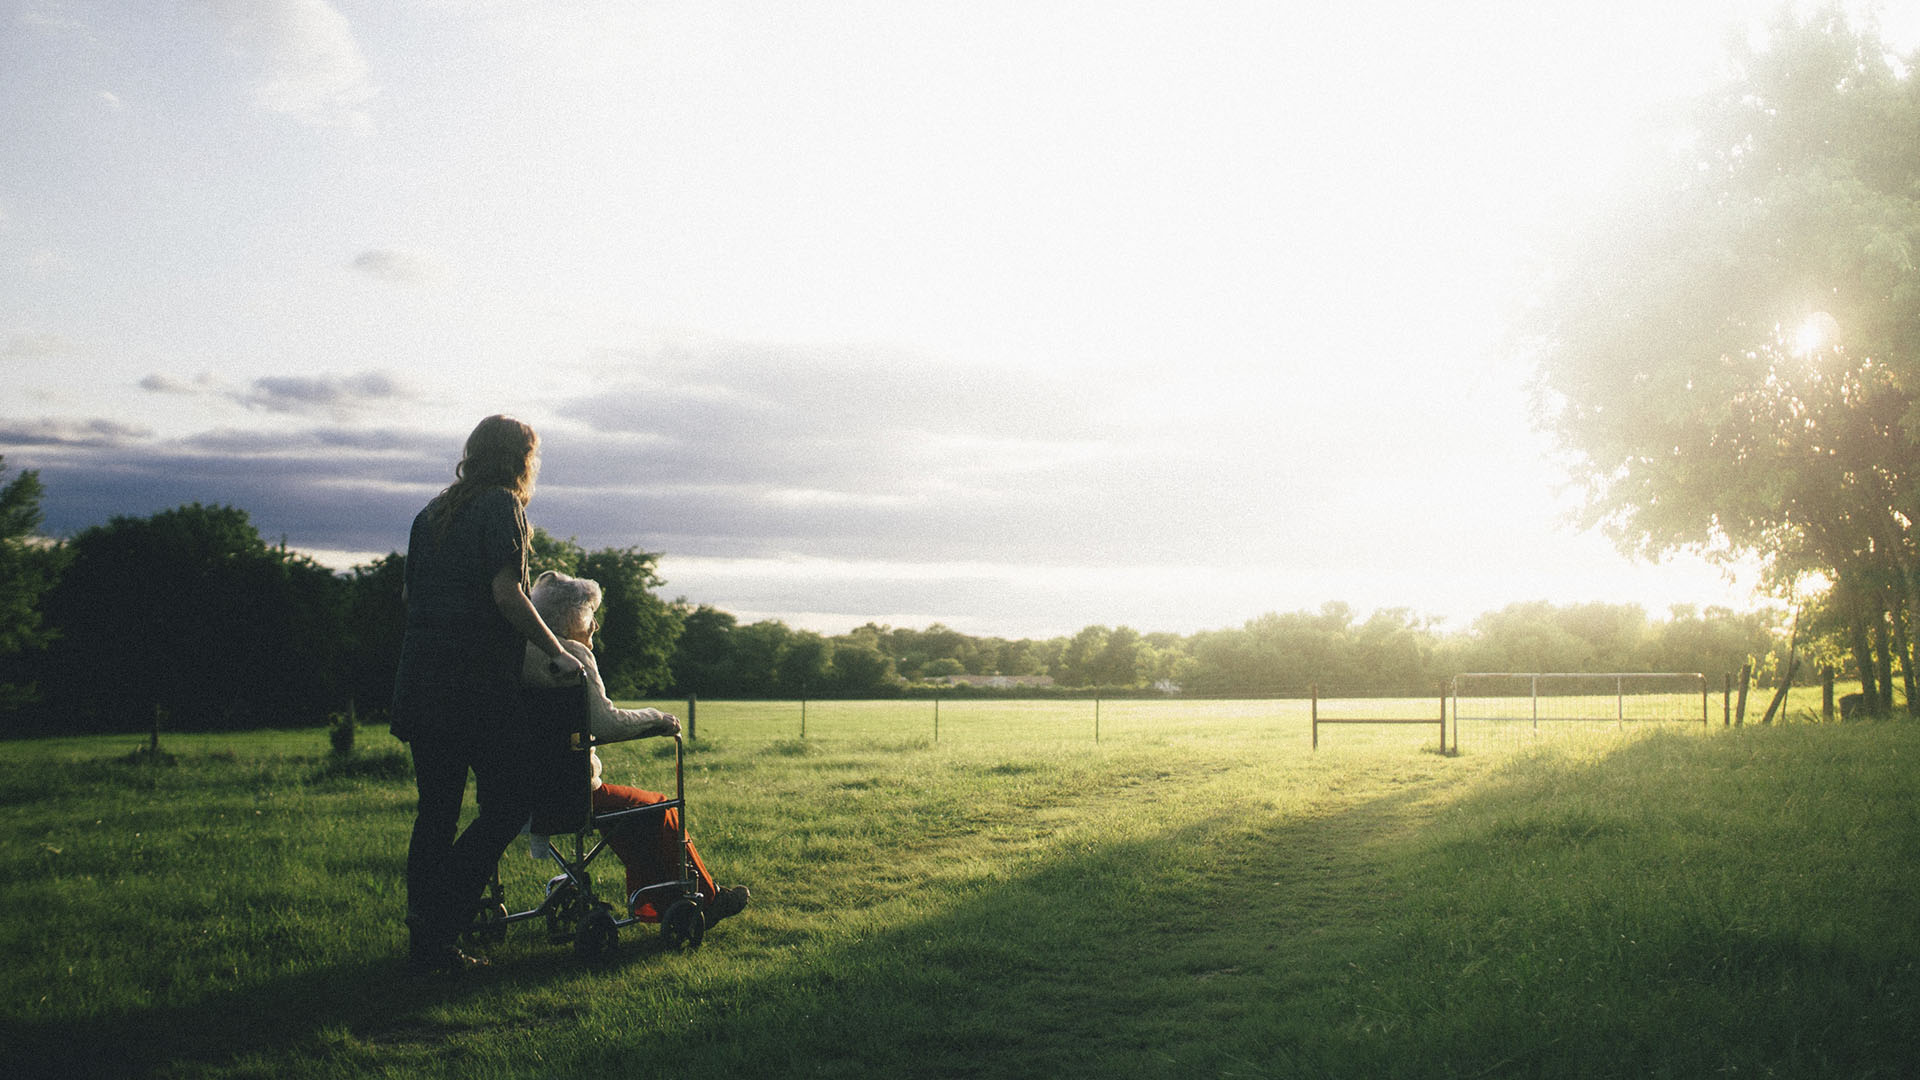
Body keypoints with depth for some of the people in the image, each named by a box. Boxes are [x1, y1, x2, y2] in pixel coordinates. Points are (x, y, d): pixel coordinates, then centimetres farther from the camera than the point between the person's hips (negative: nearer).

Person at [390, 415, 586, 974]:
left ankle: (424, 945, 13)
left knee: (436, 810, 11)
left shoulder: (432, 513, 18)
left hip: (420, 680, 8)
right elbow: (506, 594, -15)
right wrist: (556, 652, -7)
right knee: (508, 803, -1)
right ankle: (439, 923, -9)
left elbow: (408, 594, 22)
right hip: (479, 682, -8)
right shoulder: (501, 507, -5)